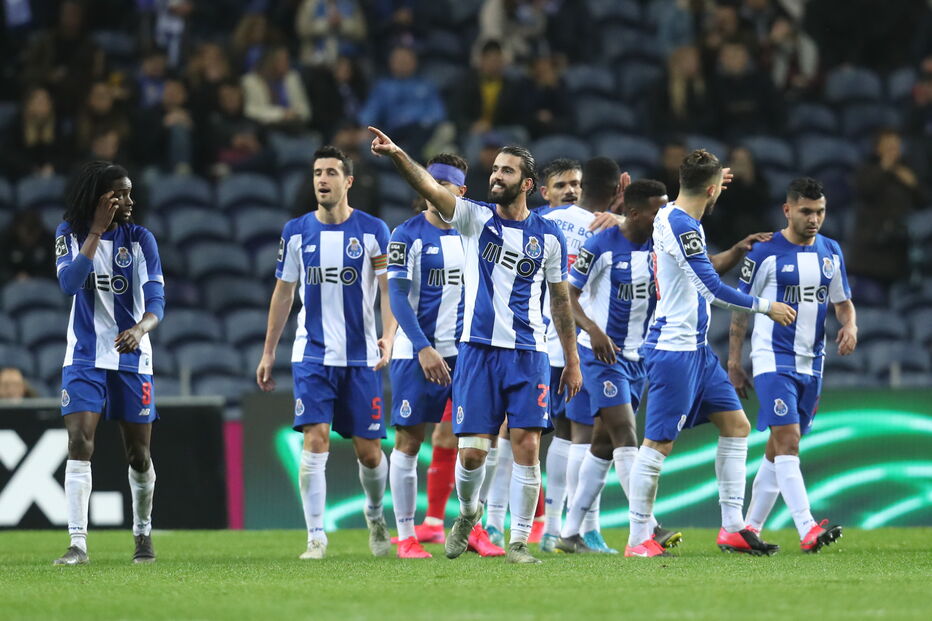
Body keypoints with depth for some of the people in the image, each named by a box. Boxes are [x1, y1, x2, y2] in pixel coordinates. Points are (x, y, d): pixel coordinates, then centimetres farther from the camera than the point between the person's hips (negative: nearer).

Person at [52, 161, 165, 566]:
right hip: (85, 357, 0)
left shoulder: (139, 239, -5)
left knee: (138, 454, 6)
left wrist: (140, 328, -34)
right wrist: (96, 230, -20)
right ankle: (78, 543, -17)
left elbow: (156, 300, -12)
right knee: (79, 443, -15)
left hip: (131, 357, 0)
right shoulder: (70, 234, -1)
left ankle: (143, 536, 28)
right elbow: (69, 283, -18)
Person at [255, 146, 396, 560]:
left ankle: (375, 514, 33)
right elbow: (283, 293, 12)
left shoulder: (372, 231, -1)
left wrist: (388, 336, -18)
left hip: (361, 357, -1)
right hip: (312, 355, 1)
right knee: (315, 442, -13)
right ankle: (316, 537, -9)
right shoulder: (296, 231, 5)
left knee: (368, 450, 5)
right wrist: (268, 353, 11)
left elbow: (388, 289, -1)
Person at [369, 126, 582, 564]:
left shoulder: (548, 236, 6)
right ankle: (468, 513, 26)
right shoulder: (475, 218, 3)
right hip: (478, 349, 0)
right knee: (472, 451, -4)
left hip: (528, 354, 1)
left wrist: (572, 360, 13)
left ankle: (519, 541, 3)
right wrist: (397, 155, -32)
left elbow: (560, 299, 13)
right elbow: (430, 189, -14)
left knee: (527, 447, -7)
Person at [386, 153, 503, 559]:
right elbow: (398, 297, -10)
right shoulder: (409, 235, -5)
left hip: (466, 351, 4)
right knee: (409, 440, -1)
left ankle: (473, 529, 10)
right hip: (417, 353, -4)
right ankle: (406, 537, 4)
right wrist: (423, 349, -18)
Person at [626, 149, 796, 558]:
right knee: (659, 443, -5)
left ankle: (733, 528, 11)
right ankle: (638, 540, 0)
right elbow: (714, 290, -20)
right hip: (673, 350, -10)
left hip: (696, 348, 10)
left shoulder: (671, 216, 9)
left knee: (736, 425, 10)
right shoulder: (682, 227, -19)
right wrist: (765, 307, -8)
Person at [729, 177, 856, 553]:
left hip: (811, 363, 6)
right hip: (773, 359, -6)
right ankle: (807, 530, -27)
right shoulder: (765, 253, -7)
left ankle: (749, 529, 18)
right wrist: (734, 362, -4)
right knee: (787, 441, -17)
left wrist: (850, 327, -5)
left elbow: (843, 302, 18)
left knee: (778, 449, 10)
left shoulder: (831, 252, 9)